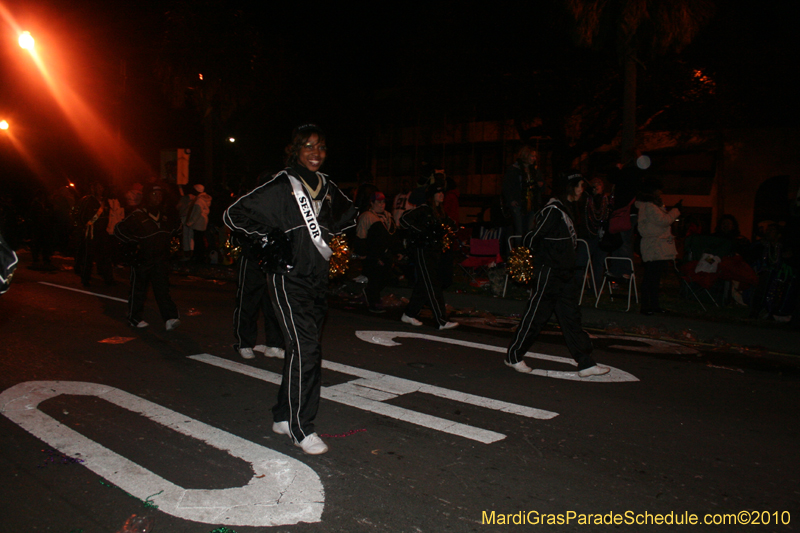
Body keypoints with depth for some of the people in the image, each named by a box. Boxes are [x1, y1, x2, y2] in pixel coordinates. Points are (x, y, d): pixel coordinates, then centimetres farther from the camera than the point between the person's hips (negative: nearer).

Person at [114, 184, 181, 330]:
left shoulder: (164, 214, 7)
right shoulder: (138, 215, -11)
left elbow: (176, 224, 27)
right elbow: (119, 230, -12)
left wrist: (167, 238, 15)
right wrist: (135, 241, -13)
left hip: (160, 258, 4)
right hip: (142, 258, -4)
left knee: (162, 288, -4)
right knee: (138, 289, 8)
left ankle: (170, 317, -12)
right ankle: (134, 318, 21)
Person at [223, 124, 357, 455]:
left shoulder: (326, 188, 10)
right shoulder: (280, 187, -9)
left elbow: (348, 214, 30)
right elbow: (234, 216, -9)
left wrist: (329, 233, 12)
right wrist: (272, 237, -11)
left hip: (318, 277, 7)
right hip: (289, 278, -7)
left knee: (302, 349, 11)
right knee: (305, 348, -13)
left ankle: (283, 417, 25)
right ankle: (300, 428, -2)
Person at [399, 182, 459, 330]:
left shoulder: (440, 212, 16)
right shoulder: (423, 209, -10)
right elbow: (404, 219, -19)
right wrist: (421, 231, -19)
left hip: (435, 251, 9)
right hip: (422, 250, -9)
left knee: (423, 285, 12)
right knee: (432, 286, -9)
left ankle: (409, 314, 24)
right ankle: (441, 321, -10)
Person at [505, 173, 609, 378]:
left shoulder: (567, 209, 14)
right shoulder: (553, 210, -17)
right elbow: (530, 240, -17)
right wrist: (544, 259, -4)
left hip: (565, 275, 9)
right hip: (549, 275, -9)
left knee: (571, 317, 9)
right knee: (535, 316, 0)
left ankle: (586, 363, 13)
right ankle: (513, 355, 15)